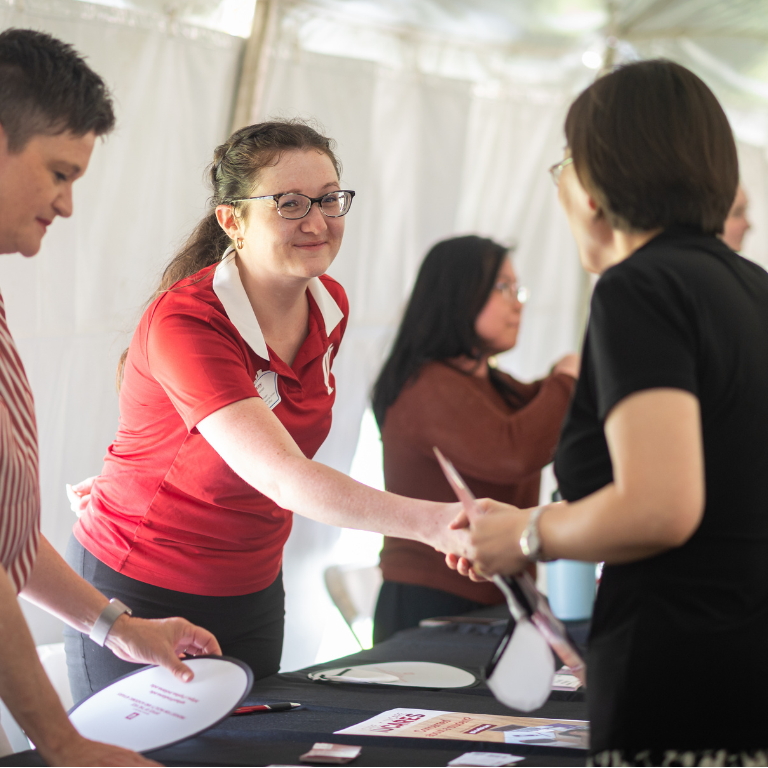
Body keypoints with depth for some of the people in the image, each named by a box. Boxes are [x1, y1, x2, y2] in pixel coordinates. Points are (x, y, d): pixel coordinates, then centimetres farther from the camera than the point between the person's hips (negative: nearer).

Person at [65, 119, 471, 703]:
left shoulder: (330, 307, -3)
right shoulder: (184, 321, -27)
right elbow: (282, 476, -38)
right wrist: (432, 523, -48)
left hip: (252, 592, 7)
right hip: (141, 592, -6)